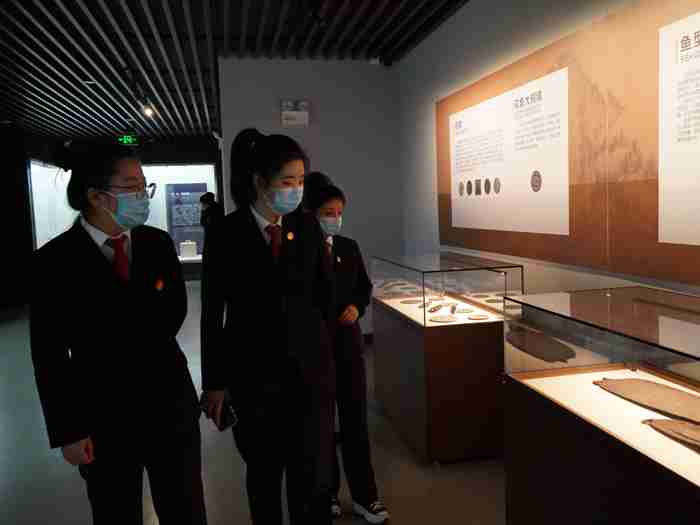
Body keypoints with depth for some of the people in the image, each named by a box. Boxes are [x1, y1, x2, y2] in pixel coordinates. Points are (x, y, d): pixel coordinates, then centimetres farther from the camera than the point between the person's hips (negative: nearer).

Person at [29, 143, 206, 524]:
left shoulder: (158, 243, -2)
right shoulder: (55, 260, -11)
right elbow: (49, 357, -8)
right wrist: (67, 432, -9)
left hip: (171, 402, 3)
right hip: (101, 415, -2)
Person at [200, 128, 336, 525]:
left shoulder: (307, 226, -2)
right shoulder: (226, 234, -8)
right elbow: (212, 314, -4)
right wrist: (215, 381, -2)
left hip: (310, 367, 1)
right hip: (253, 371, -1)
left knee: (314, 477, 3)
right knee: (264, 471, 16)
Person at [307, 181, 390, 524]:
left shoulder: (349, 247, 3)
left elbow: (364, 287, 12)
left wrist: (357, 306, -6)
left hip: (348, 343, 4)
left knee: (355, 419, 9)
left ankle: (364, 496, 21)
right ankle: (326, 492, 29)